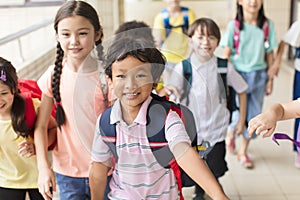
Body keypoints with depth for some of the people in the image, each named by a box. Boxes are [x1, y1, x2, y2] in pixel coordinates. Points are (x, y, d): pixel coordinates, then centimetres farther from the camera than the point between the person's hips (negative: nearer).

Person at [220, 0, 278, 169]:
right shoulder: (234, 25, -6)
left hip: (259, 75, 2)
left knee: (254, 115, 7)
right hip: (238, 74, -2)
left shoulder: (268, 25, -1)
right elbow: (227, 54, -4)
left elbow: (270, 54, 3)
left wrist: (270, 79, 4)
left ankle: (243, 151, 25)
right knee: (239, 114, -1)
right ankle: (231, 132, 35)